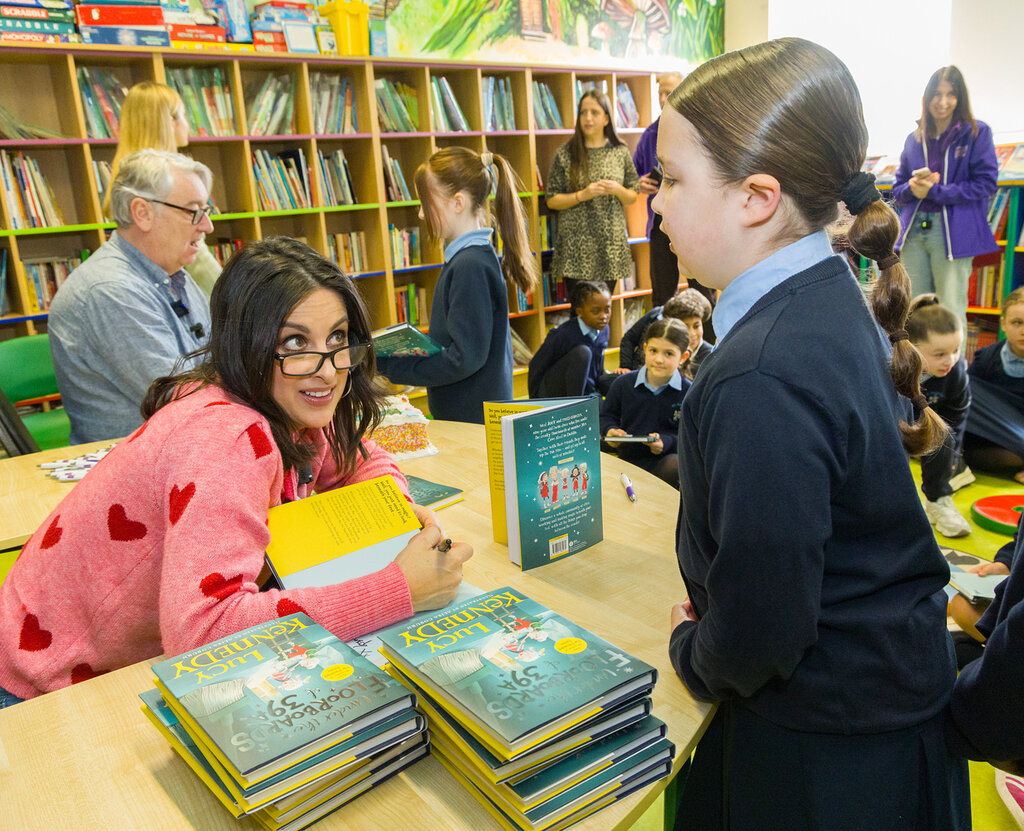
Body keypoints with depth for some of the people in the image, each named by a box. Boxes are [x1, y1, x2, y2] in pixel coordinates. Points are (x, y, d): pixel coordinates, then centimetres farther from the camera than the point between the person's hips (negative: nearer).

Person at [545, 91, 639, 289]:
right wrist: (582, 195, -15)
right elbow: (552, 201, 0)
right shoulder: (565, 154, 1)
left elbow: (632, 198, 12)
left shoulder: (621, 152, 8)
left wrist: (618, 190, -9)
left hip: (611, 244, 2)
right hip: (576, 247, -2)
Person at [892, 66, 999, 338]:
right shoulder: (915, 139, 15)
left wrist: (935, 191, -13)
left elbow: (985, 183, -5)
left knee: (951, 313, -5)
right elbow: (897, 190, 18)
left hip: (954, 232, -4)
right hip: (914, 230, 4)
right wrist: (912, 188, -5)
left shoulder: (977, 133, 3)